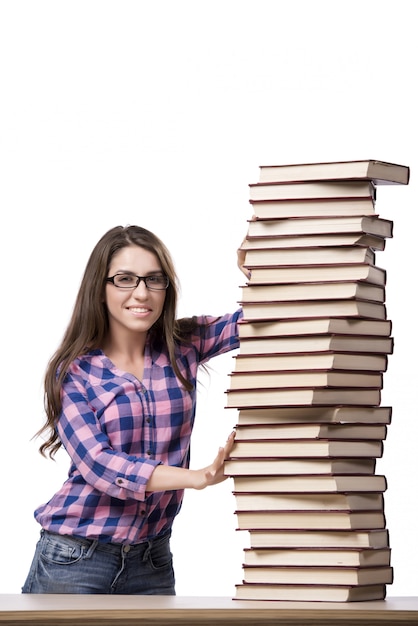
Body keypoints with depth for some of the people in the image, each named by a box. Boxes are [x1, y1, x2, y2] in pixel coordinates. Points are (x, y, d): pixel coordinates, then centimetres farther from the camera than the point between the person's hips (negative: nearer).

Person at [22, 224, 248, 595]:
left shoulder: (184, 348, 3)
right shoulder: (74, 371, -5)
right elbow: (96, 463, -17)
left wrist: (252, 264, -27)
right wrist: (199, 477, -28)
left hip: (153, 562, 3)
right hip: (73, 560, -3)